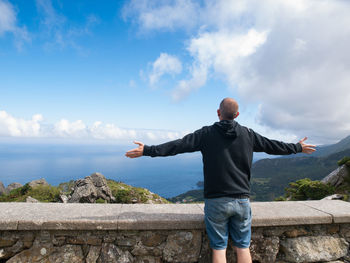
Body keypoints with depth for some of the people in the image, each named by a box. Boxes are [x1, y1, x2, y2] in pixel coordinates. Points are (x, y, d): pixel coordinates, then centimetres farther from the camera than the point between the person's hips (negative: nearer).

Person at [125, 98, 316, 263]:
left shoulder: (207, 134, -6)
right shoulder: (248, 134, 3)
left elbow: (178, 145, -10)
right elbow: (273, 146, 14)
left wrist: (147, 150, -4)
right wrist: (298, 147, 32)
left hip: (216, 201, -2)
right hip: (242, 200, 3)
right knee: (243, 248, 15)